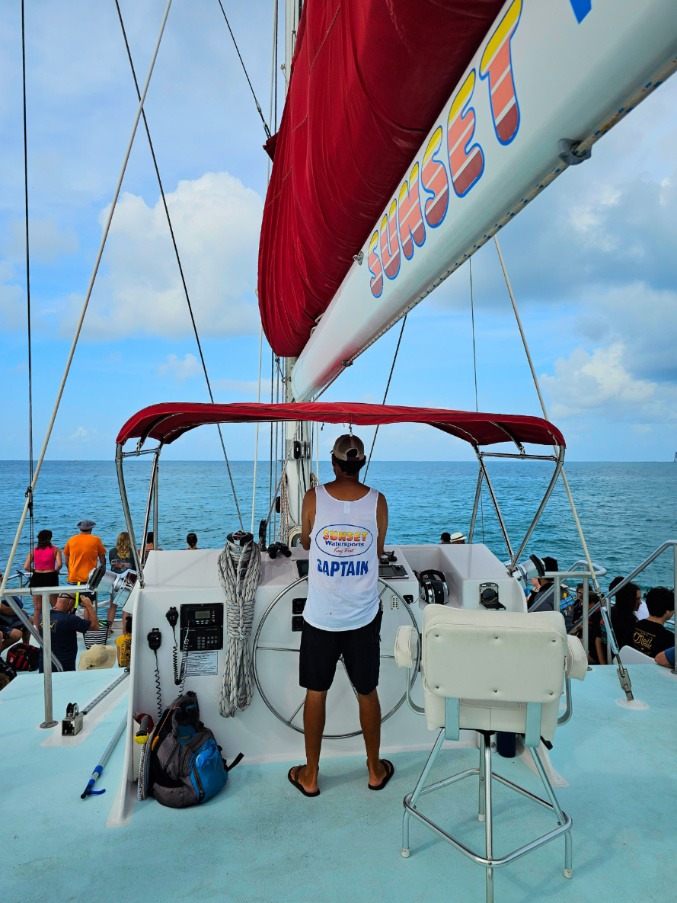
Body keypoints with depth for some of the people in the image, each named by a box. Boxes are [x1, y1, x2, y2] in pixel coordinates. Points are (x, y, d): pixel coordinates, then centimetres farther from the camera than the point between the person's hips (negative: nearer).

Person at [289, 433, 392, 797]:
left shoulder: (314, 497, -11)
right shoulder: (378, 501, -8)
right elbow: (378, 552, 5)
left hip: (321, 615, -1)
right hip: (364, 616, 1)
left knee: (316, 692, 16)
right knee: (367, 692, 18)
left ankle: (310, 775, 31)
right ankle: (375, 770, 36)